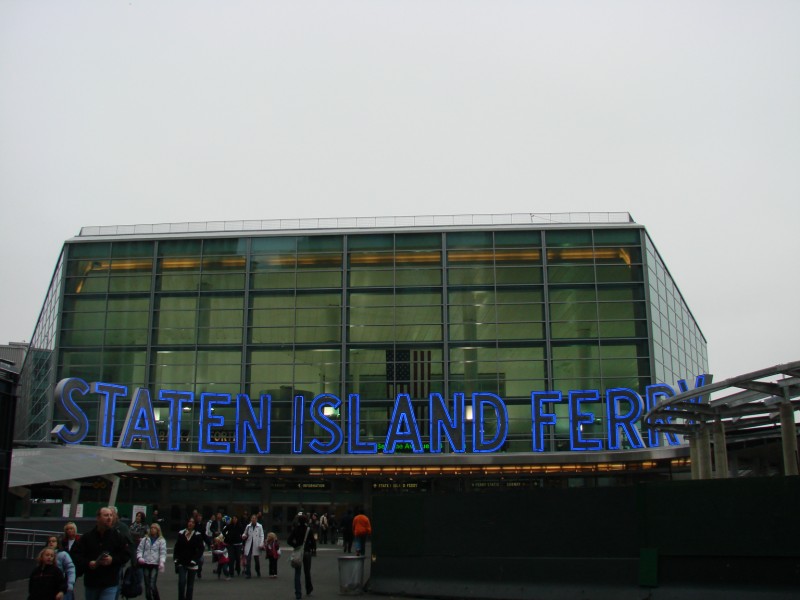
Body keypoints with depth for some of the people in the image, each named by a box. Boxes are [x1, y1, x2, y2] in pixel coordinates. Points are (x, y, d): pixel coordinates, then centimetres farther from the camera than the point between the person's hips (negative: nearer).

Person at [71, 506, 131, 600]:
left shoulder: (118, 536, -2)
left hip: (110, 584, -2)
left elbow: (126, 555, 1)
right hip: (91, 582, 2)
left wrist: (113, 560, -16)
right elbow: (76, 554, 0)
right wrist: (88, 563, -16)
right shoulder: (87, 536, -1)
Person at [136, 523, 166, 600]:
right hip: (145, 564, 4)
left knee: (152, 585, -13)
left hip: (155, 564, -3)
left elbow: (163, 552, -5)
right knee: (147, 585, 8)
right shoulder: (145, 539, 11)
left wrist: (162, 562, -20)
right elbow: (139, 549, 10)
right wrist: (139, 557, -10)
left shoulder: (161, 540, 3)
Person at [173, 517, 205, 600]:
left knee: (190, 584, 7)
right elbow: (176, 547, 9)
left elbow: (201, 549, -6)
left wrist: (194, 560, -13)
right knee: (182, 582, -11)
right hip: (181, 563, 1)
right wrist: (176, 559, 0)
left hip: (192, 563, -1)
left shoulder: (198, 535, -4)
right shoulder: (181, 534, 2)